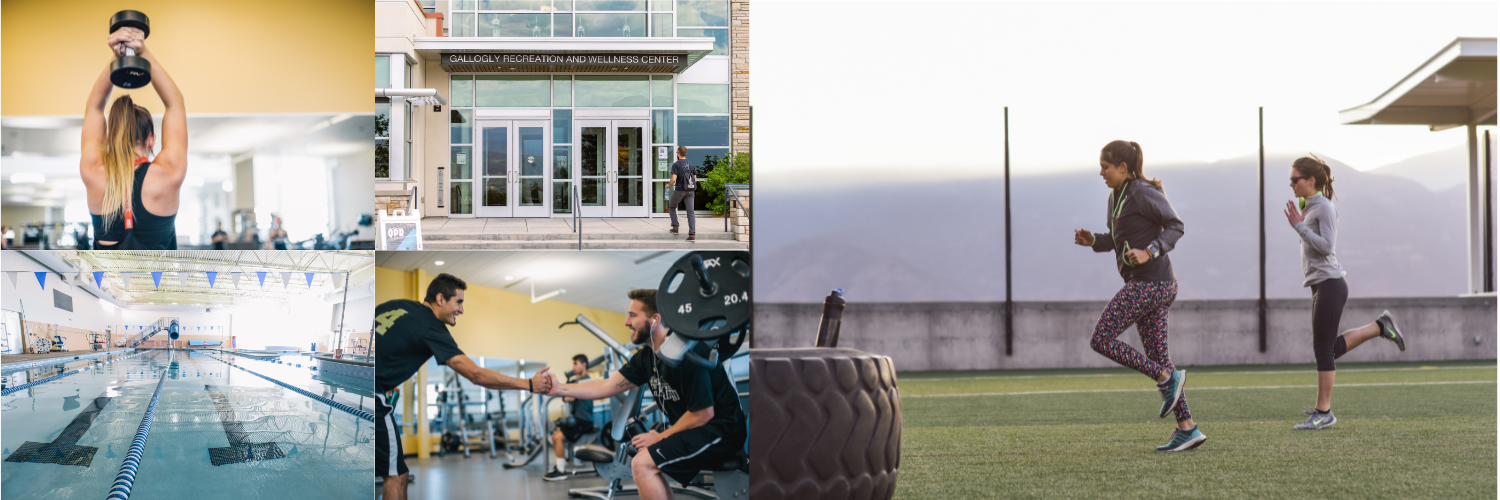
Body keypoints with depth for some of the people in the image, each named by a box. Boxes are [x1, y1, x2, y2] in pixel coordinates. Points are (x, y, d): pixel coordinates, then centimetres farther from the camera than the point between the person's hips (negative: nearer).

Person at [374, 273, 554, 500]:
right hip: (373, 396, -8)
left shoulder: (397, 305, 12)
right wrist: (529, 384, -12)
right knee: (396, 475, -1)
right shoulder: (431, 328, -10)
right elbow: (476, 374, -15)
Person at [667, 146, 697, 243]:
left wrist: (669, 184, 4)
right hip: (690, 191, 4)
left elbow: (674, 179, -16)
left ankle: (675, 227, 17)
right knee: (690, 212, 1)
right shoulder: (691, 164, 9)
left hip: (679, 190, -4)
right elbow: (695, 179, 11)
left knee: (672, 207, 22)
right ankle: (692, 234, -7)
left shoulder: (676, 164, -8)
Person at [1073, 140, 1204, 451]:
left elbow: (1175, 226, -12)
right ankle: (1187, 428, 9)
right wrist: (1092, 240, 6)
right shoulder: (1116, 196, 16)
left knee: (1101, 341, -6)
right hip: (1154, 285, 10)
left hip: (1149, 283, -10)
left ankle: (1168, 378, -3)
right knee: (1158, 359, 9)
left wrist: (1149, 252, -24)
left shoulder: (1143, 192, -11)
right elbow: (1118, 241, 24)